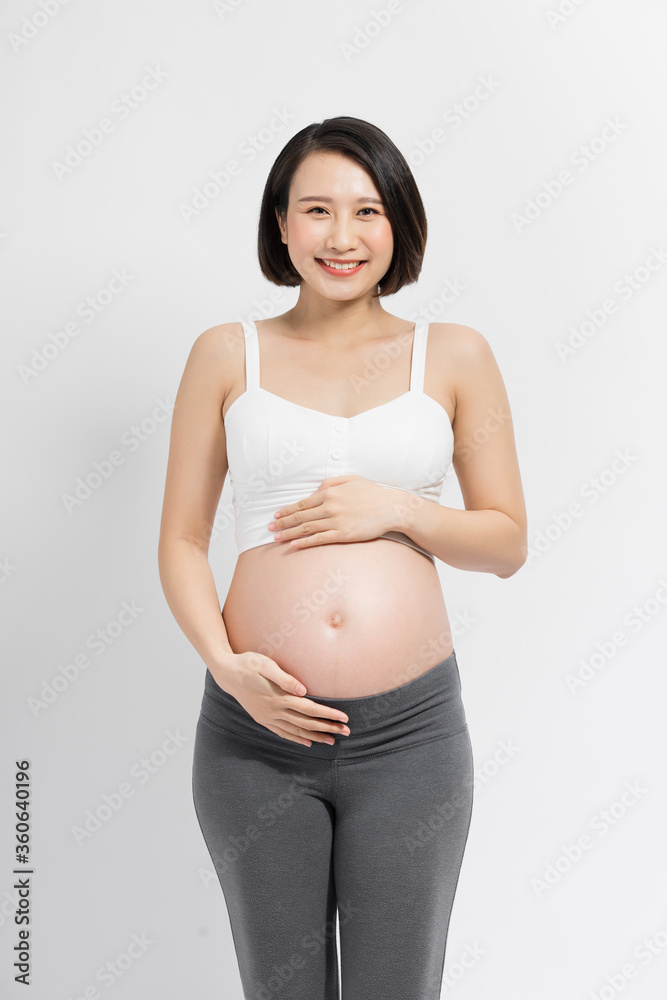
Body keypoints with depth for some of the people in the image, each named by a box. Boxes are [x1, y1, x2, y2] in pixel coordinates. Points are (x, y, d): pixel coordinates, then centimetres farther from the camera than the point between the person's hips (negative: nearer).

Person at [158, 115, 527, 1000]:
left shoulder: (455, 356, 5)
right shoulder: (227, 355, 5)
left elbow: (508, 543, 7)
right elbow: (181, 540, 4)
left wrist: (397, 508, -10)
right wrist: (225, 663, -12)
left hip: (410, 731, 0)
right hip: (256, 730, 1)